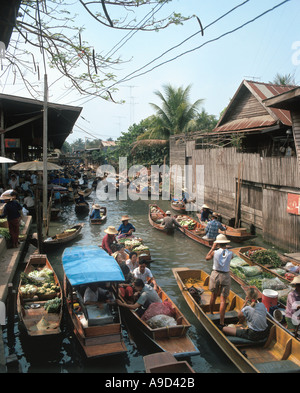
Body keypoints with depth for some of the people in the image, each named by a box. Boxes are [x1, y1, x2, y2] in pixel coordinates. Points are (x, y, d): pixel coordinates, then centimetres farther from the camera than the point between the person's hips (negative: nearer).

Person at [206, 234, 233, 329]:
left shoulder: (215, 252, -13)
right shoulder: (230, 253, -11)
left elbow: (207, 258, 7)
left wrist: (212, 248, 10)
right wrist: (224, 248, 15)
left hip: (215, 275, 0)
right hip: (226, 277, 0)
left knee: (213, 296, 22)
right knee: (223, 300, 4)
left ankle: (211, 314, 40)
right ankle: (221, 322, -1)